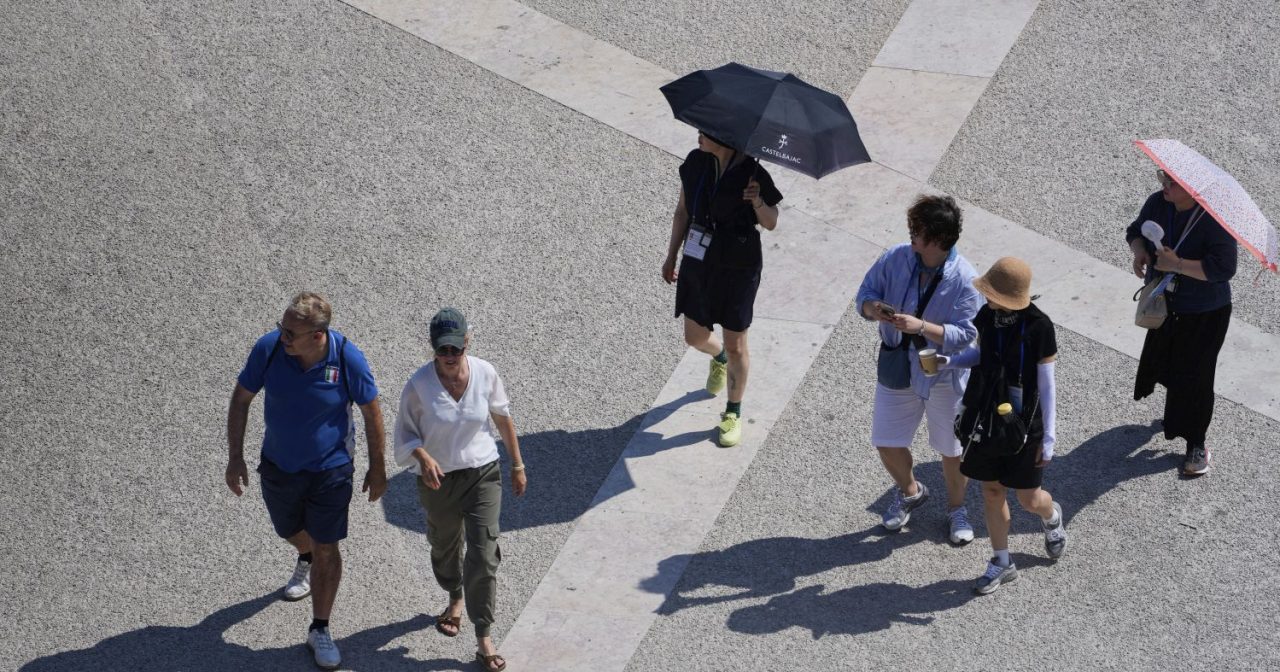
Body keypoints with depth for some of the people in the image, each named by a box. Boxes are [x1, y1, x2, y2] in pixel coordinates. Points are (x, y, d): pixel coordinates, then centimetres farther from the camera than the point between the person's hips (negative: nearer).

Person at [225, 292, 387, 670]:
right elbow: (241, 400, -6)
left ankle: (320, 631, 19)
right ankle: (306, 559, 62)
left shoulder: (347, 358, -26)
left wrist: (377, 469, -2)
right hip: (278, 466, 3)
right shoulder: (268, 349, -22)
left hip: (330, 469, -3)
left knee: (326, 548, 3)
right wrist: (236, 457, -7)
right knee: (291, 532, 25)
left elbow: (371, 412, -9)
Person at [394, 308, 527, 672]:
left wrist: (517, 465, 8)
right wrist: (423, 458, -29)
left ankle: (484, 638, 2)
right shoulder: (419, 385, -17)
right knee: (445, 548, 22)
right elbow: (406, 433, -8)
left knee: (483, 555, -7)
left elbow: (503, 418, 3)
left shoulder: (485, 373, -12)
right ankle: (455, 601, 53)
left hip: (483, 475, 0)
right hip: (438, 480, 0)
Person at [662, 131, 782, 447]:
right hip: (696, 264, 5)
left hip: (738, 270, -4)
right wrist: (671, 256, 10)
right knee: (695, 337, 16)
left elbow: (771, 223, -7)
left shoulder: (753, 173, -17)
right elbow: (682, 211, 7)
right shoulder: (696, 162, -4)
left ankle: (733, 413, 25)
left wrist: (757, 202, -28)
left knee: (735, 346, 5)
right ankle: (719, 358, 53)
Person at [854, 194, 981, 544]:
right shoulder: (896, 259, -12)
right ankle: (909, 492, 44)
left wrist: (922, 326, -36)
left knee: (951, 450, 14)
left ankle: (957, 509, 40)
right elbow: (865, 292, 0)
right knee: (886, 444, 13)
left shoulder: (965, 280, -23)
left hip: (944, 375, -4)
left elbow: (965, 334, -23)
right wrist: (873, 308, -24)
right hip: (897, 370, 4)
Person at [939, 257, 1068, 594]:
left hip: (1025, 422, -5)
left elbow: (1046, 385, -14)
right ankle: (1002, 563, 29)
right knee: (992, 491, 13)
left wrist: (1049, 437, -12)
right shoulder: (987, 315, -7)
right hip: (987, 416, 5)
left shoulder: (1039, 327, -21)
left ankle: (1051, 516, 45)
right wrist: (949, 362, -6)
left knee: (1029, 498, 7)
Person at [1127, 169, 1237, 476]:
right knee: (1162, 360, 22)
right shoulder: (1157, 203, -9)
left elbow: (1223, 268, -32)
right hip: (1163, 304, 6)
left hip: (1204, 315, -6)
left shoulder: (1213, 219, -27)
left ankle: (1196, 444, 18)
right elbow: (1135, 230, 8)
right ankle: (1175, 411, 51)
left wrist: (1177, 264, -34)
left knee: (1193, 377, 1)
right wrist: (1139, 251, -14)